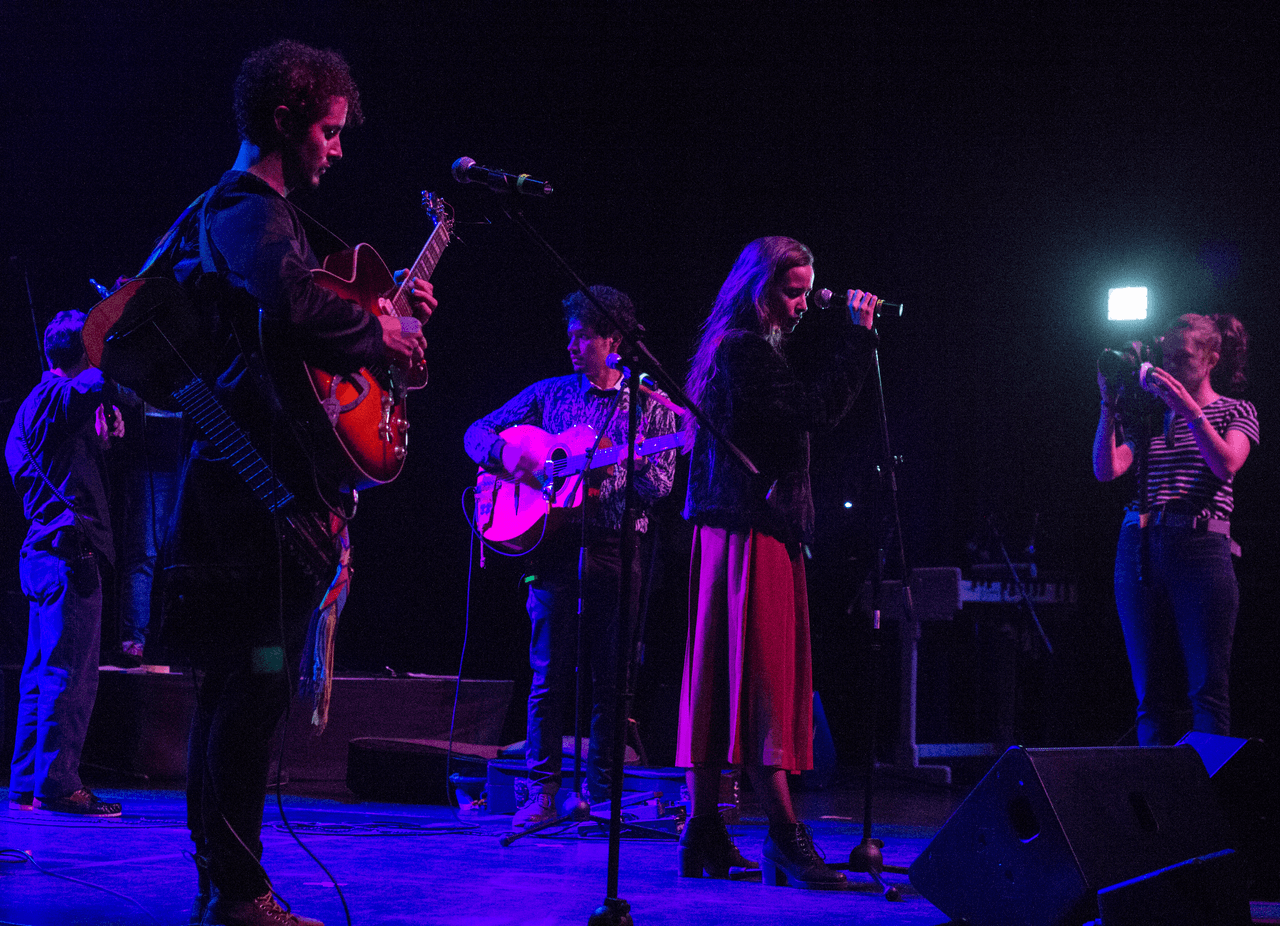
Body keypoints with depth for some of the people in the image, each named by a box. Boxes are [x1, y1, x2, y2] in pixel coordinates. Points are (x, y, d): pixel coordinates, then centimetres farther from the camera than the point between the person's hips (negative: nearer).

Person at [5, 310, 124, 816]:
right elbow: (104, 378, -29)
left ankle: (27, 784, 14)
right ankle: (55, 784, -10)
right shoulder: (59, 396, -10)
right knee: (70, 673, -10)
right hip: (67, 550, -10)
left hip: (42, 550, 10)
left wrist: (103, 427, 17)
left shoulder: (35, 402, 21)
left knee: (40, 675, 11)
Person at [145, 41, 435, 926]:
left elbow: (286, 318, 29)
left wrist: (388, 305, 20)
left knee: (233, 688, 12)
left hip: (248, 477, 11)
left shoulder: (247, 210, 24)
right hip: (260, 483, -11)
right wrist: (379, 334, -14)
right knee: (256, 681, -10)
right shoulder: (250, 212, -10)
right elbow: (295, 301, -30)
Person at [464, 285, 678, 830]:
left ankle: (603, 793, 7)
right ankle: (541, 791, 1)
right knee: (549, 673, -3)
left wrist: (610, 471, -19)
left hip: (616, 548, 0)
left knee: (610, 677, 1)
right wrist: (505, 452, -7)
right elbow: (477, 433, 15)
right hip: (555, 544, 1)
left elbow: (659, 484, 1)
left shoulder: (651, 406, 9)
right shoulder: (549, 394, 13)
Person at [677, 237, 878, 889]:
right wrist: (855, 336, -11)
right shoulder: (745, 351, -12)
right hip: (754, 529, -10)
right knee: (763, 676, -13)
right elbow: (819, 411, -18)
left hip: (740, 526, 10)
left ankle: (704, 833, 12)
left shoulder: (740, 347, 20)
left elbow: (806, 399, 20)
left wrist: (842, 333, 14)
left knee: (719, 678, 9)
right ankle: (786, 839, -15)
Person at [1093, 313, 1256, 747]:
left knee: (1207, 689, -8)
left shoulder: (1236, 412, 12)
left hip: (1200, 548, -3)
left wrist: (1190, 410, -16)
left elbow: (1227, 465, -9)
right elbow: (1106, 469, 6)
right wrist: (1110, 406, 0)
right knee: (1152, 691, 3)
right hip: (1139, 549, 3)